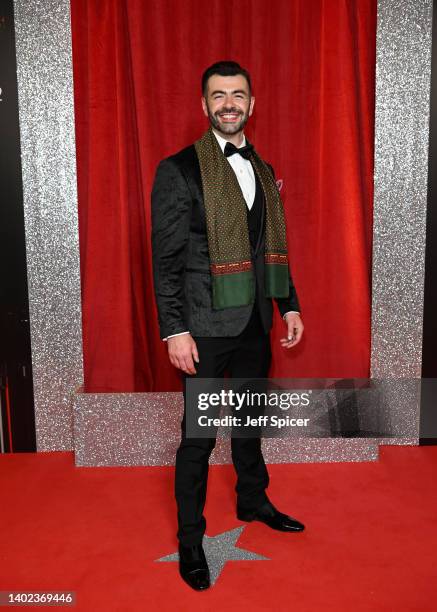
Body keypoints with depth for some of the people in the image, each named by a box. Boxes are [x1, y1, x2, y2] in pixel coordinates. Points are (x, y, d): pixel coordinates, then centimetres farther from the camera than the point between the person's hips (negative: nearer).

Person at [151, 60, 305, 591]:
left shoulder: (263, 170, 10)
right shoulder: (179, 169, -9)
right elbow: (165, 259, -13)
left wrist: (289, 306, 11)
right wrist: (175, 331, -17)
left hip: (254, 323, 6)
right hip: (206, 328, -6)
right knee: (199, 435, 5)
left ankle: (252, 501, 43)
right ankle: (190, 538, 24)